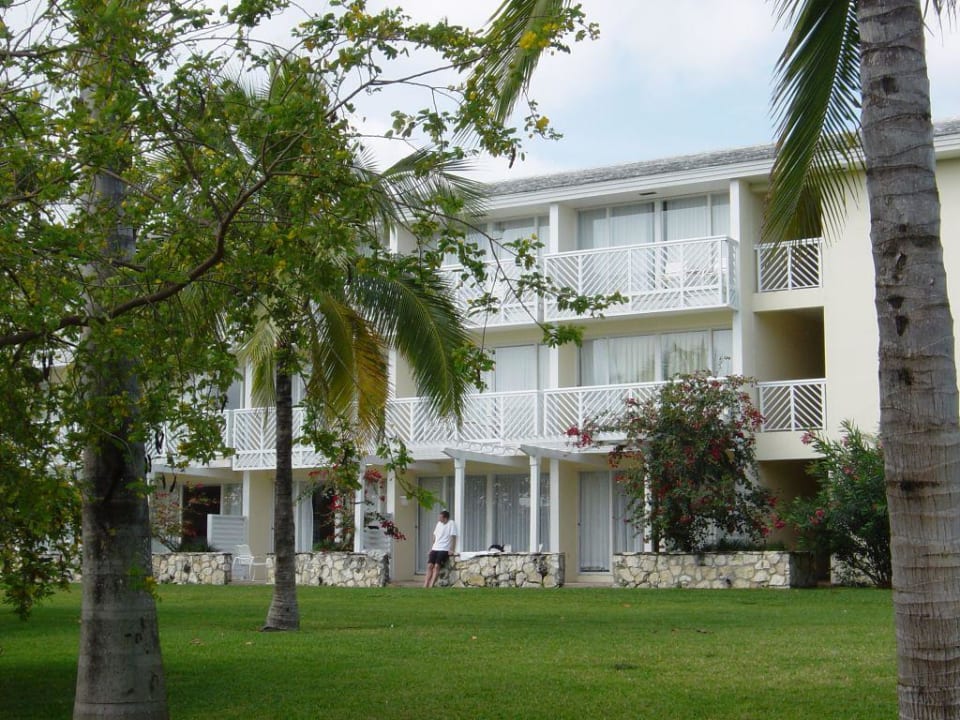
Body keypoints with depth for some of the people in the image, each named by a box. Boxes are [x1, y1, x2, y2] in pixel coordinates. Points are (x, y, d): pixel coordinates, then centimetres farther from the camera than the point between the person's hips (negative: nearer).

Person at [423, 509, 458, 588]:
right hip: (435, 548, 6)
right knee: (430, 565, -11)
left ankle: (431, 586, -27)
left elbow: (453, 537, -8)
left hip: (444, 549, -6)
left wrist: (452, 550, -13)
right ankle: (425, 586, -16)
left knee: (436, 566, -22)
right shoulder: (439, 524, 14)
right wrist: (431, 548, 14)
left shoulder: (451, 524, -5)